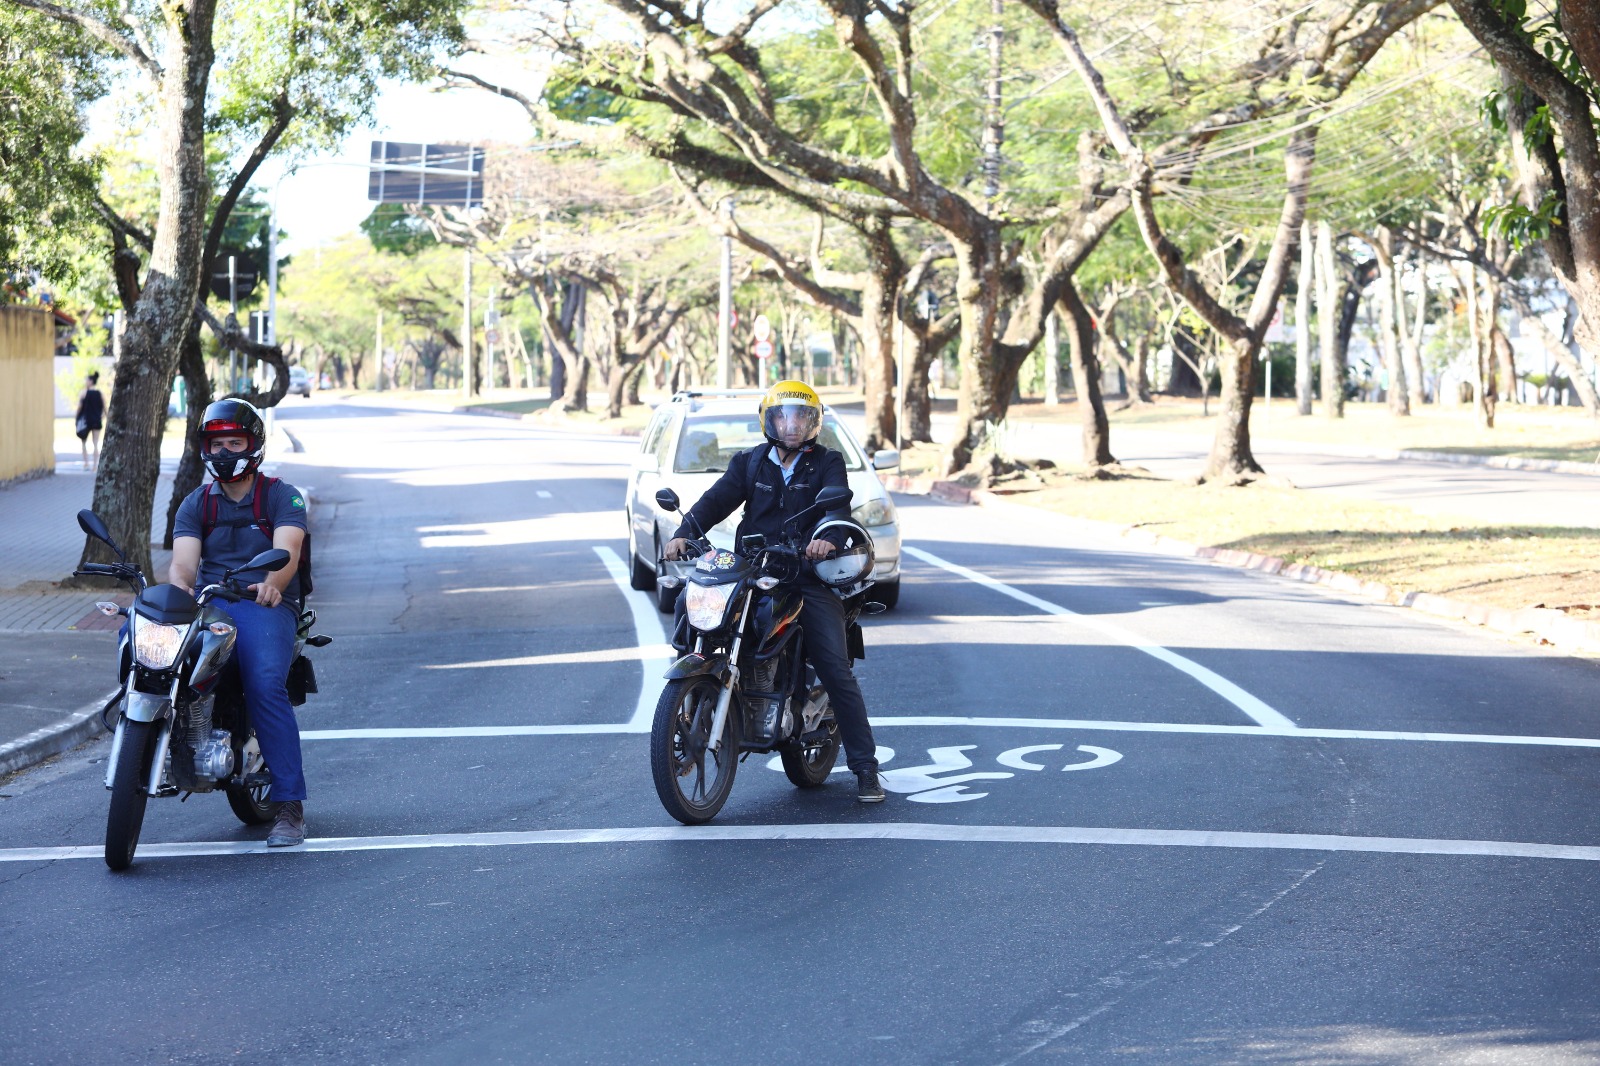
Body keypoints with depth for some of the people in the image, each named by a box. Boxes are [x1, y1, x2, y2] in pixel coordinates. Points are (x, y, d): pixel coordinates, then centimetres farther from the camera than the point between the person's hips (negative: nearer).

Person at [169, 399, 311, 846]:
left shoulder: (282, 497, 7)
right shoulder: (196, 504, 17)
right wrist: (179, 591, -24)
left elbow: (287, 552, -11)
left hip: (265, 605, -3)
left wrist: (271, 584, -35)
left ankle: (289, 804, -27)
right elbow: (183, 562, 2)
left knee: (266, 684, -31)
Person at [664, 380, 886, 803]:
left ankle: (865, 767, -4)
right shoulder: (749, 463, 14)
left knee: (836, 672, -10)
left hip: (810, 574, -3)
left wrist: (825, 535, -35)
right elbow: (716, 499, 1)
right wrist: (684, 533, -19)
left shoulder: (827, 463, 8)